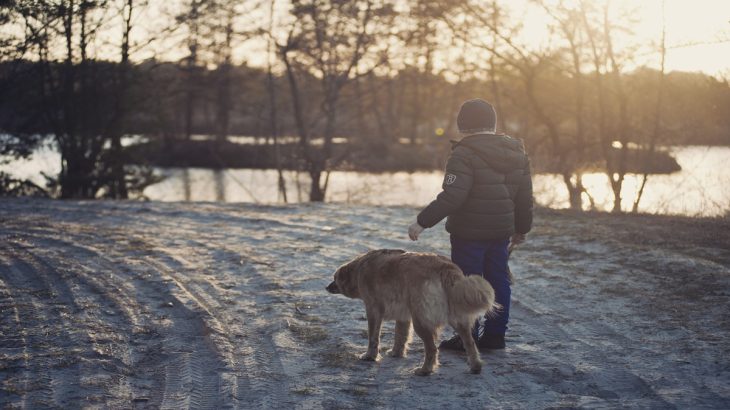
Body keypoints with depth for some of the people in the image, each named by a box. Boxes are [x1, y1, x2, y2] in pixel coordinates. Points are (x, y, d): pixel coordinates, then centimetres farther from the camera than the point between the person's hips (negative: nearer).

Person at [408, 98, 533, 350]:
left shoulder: (465, 154, -15)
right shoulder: (517, 153, 9)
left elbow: (451, 197, -24)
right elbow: (525, 198, 14)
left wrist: (422, 222, -19)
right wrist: (522, 229, 25)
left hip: (468, 234, -7)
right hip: (501, 233, 7)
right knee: (498, 282, 13)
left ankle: (468, 337, 5)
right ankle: (495, 334, 20)